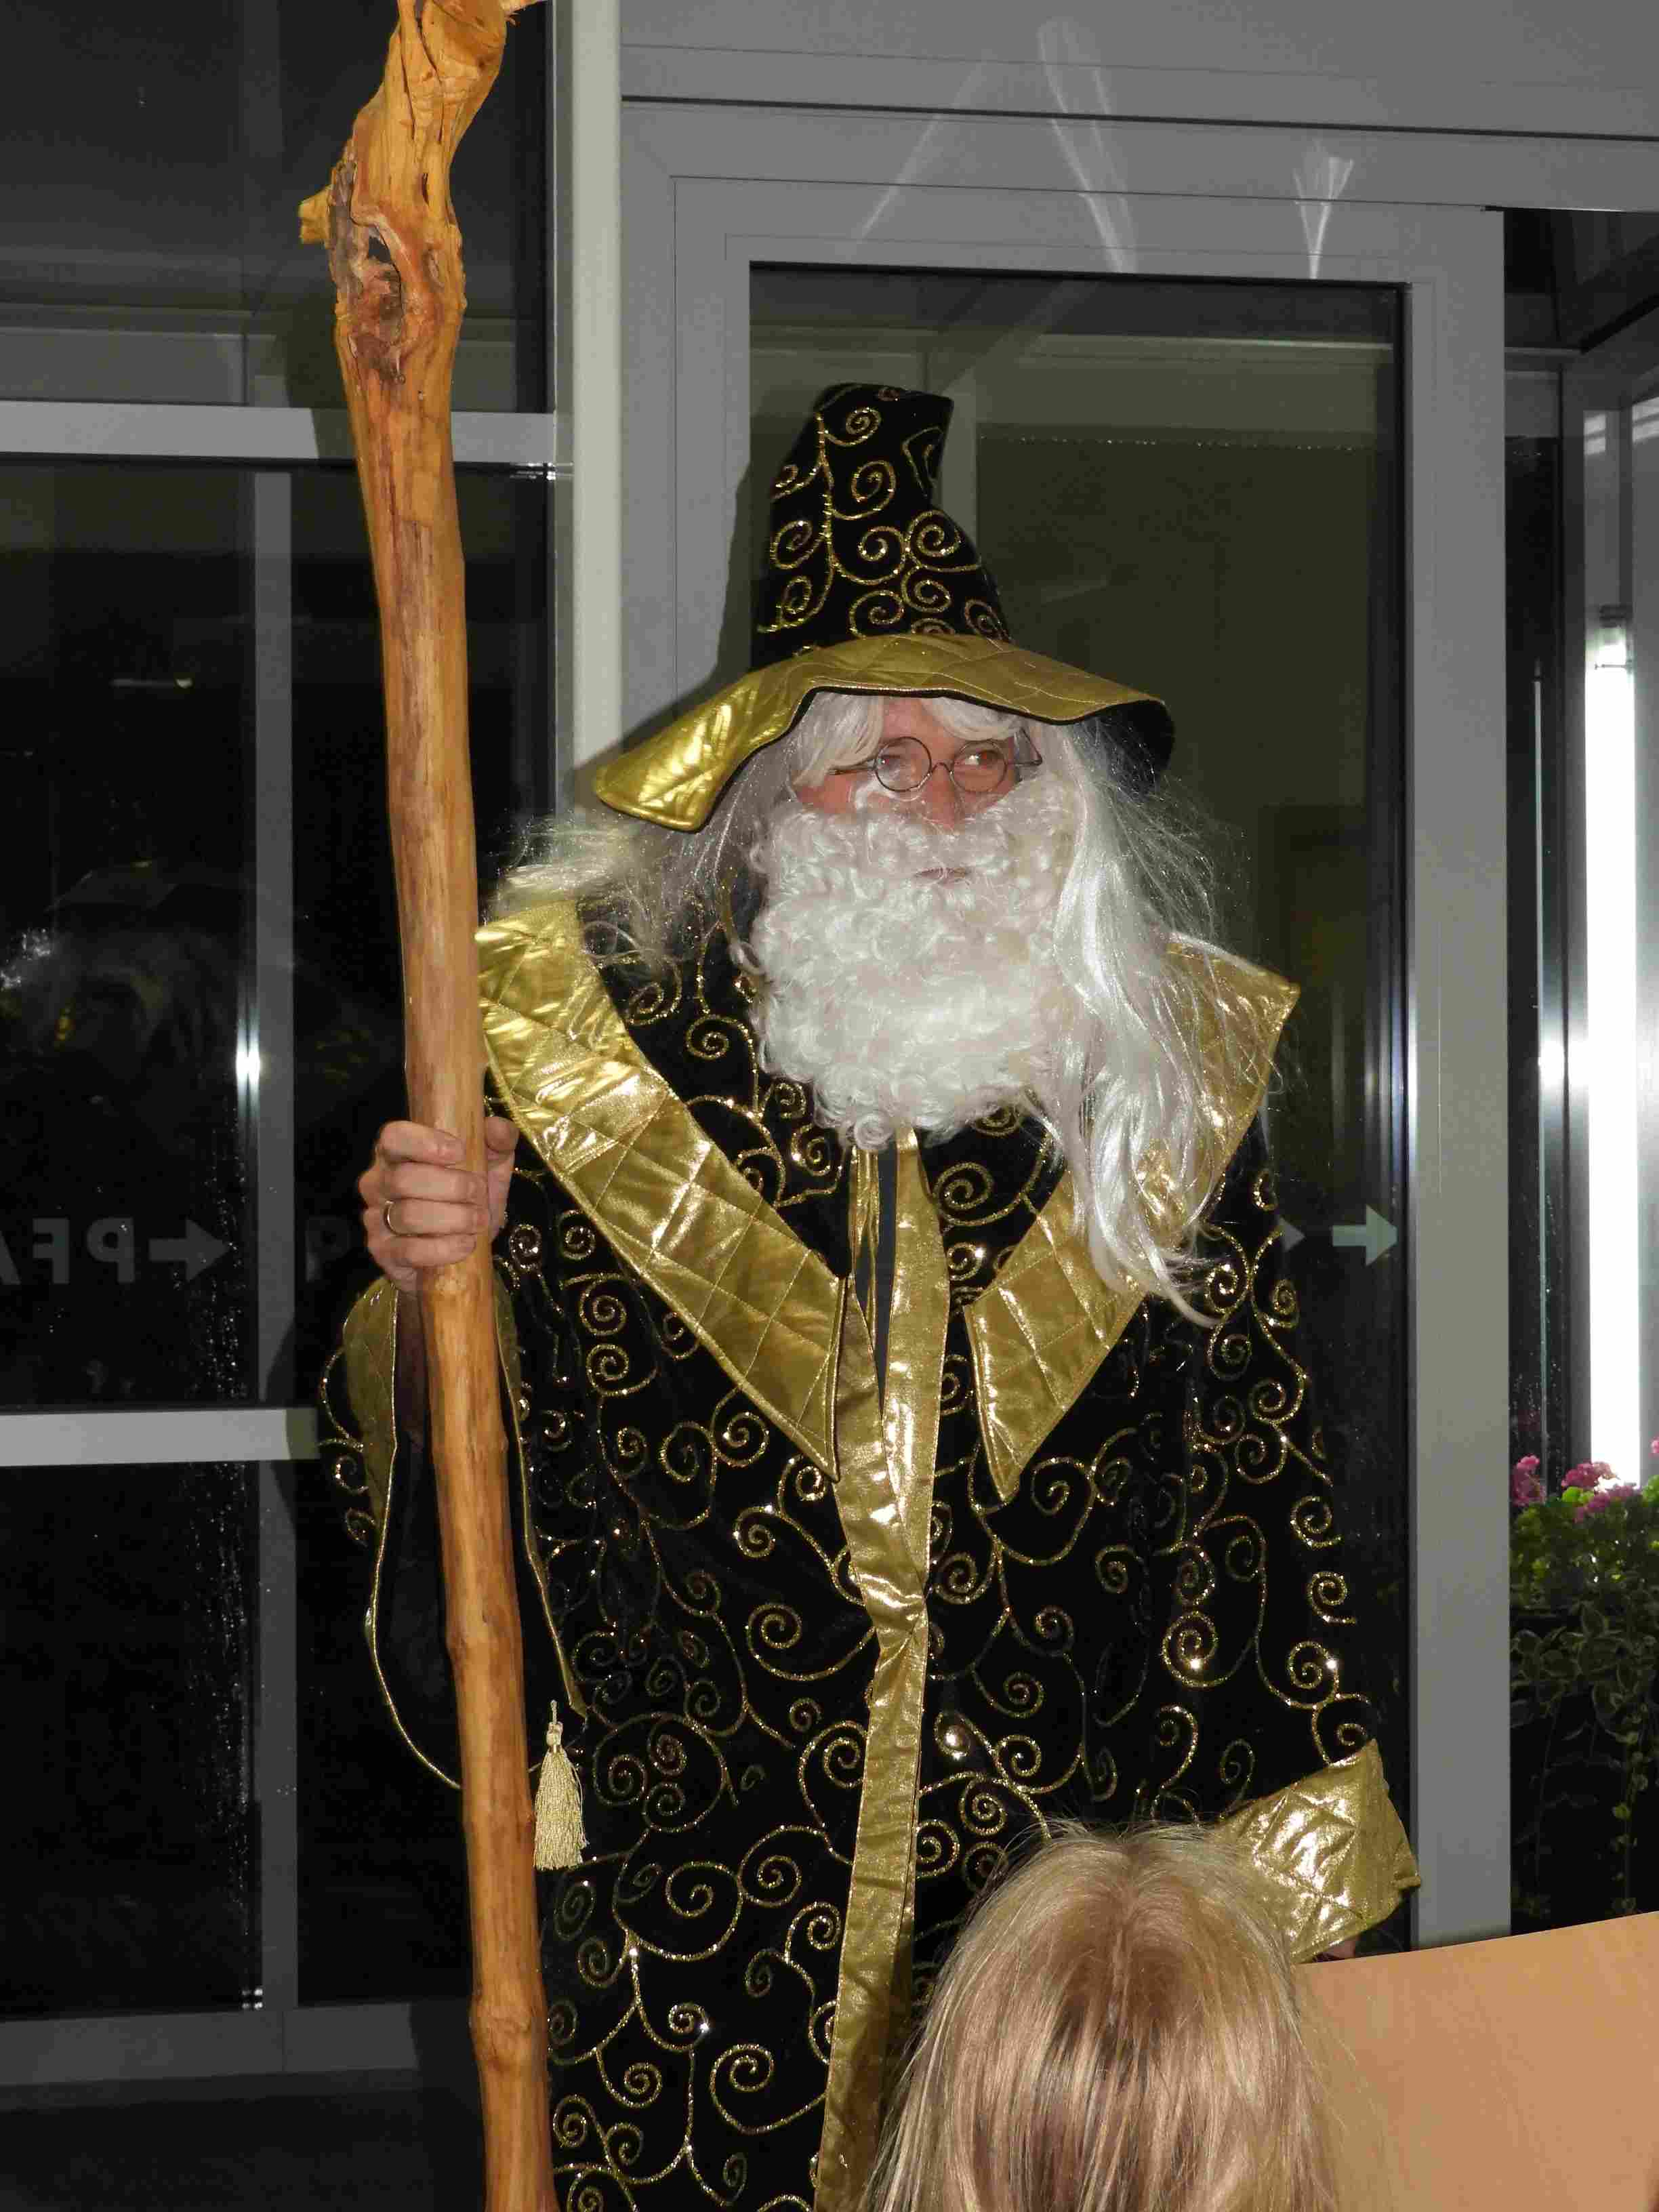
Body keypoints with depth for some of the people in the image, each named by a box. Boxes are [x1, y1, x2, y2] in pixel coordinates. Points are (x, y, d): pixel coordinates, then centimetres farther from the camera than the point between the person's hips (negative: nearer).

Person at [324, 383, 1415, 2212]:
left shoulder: (1164, 1078, 3)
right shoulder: (598, 1060, -2)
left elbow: (1254, 1501, 8)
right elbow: (440, 1480, 1)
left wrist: (1295, 1857, 8)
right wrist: (429, 1290, -19)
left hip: (1083, 1914, 1)